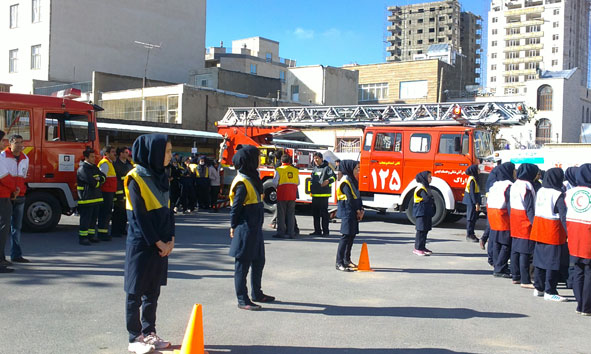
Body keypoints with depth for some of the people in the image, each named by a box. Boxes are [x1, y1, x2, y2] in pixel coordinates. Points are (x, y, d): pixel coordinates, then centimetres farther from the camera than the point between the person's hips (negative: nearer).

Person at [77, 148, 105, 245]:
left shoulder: (94, 168, 17)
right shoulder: (82, 169, -12)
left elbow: (103, 177, 12)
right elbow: (92, 182, -19)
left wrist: (98, 179, -8)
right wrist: (99, 182, 0)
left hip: (96, 197, 9)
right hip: (86, 198, -9)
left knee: (93, 218, 13)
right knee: (85, 218, -5)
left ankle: (91, 235, 21)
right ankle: (82, 237, 0)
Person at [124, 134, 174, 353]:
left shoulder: (161, 176, 11)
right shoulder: (136, 178, -12)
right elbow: (140, 216, -15)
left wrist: (170, 240, 1)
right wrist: (158, 243, -14)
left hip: (161, 244, 7)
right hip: (141, 244, -7)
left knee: (153, 291, 13)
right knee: (136, 292, 2)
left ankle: (149, 333, 23)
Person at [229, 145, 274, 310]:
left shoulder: (252, 178, 12)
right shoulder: (242, 183, -18)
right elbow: (235, 207, -16)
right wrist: (234, 227, -12)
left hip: (255, 228, 10)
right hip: (245, 229, -10)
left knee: (258, 261, 18)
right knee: (243, 264, -1)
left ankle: (256, 293, 32)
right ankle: (242, 300, 7)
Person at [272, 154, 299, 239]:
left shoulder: (279, 170, -7)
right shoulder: (295, 170, 4)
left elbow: (275, 182, -8)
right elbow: (298, 183, 9)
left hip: (282, 194, -3)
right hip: (292, 195, 3)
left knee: (281, 214, 4)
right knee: (291, 214, 9)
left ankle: (281, 232, 5)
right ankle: (291, 233, 10)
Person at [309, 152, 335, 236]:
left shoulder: (327, 168, -4)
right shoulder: (314, 169, 17)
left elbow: (333, 176, -13)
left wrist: (328, 180, -31)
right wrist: (311, 190, 24)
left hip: (323, 194, -7)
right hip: (315, 195, 7)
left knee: (324, 213, -4)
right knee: (315, 213, 10)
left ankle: (325, 231, 1)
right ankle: (317, 230, 18)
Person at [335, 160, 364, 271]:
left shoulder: (353, 180, 17)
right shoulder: (345, 180, -12)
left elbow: (357, 196, 16)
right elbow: (349, 198, -16)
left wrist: (361, 209, 4)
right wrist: (357, 211, -10)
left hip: (354, 213, 9)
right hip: (347, 212, -9)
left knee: (352, 235, 12)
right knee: (346, 236, -11)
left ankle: (347, 260, 21)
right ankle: (339, 263, -10)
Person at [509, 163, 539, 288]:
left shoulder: (514, 185, 11)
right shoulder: (527, 186, -15)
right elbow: (529, 208, -17)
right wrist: (534, 222, -16)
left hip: (514, 219, 9)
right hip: (525, 221, -9)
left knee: (515, 249, 12)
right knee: (525, 252, -6)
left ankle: (516, 276, 18)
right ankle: (525, 280, -4)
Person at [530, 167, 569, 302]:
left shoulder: (540, 191, 7)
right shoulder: (558, 194, -15)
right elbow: (563, 215, -16)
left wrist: (535, 225, 16)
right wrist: (567, 232, -10)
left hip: (539, 229, 7)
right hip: (553, 231, -7)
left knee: (540, 258, 14)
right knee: (553, 261, 0)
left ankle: (538, 288, 22)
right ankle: (550, 292, 3)